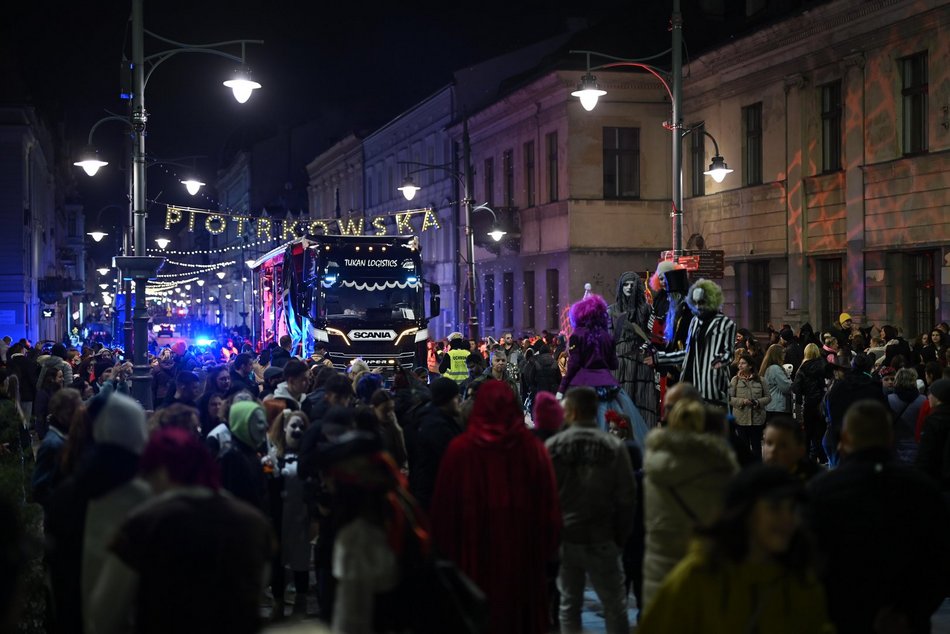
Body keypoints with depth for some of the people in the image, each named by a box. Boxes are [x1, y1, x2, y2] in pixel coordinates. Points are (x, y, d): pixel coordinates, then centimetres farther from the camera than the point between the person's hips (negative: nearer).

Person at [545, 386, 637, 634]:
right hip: (602, 539, -1)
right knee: (615, 606, 8)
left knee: (569, 603, 12)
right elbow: (627, 496, -6)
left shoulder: (552, 446, -7)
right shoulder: (614, 446, -8)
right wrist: (622, 536, 5)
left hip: (566, 537, 1)